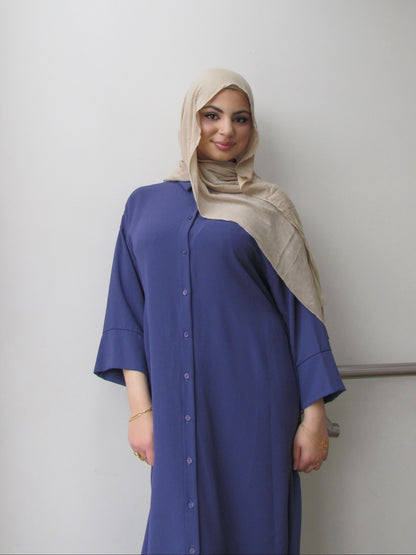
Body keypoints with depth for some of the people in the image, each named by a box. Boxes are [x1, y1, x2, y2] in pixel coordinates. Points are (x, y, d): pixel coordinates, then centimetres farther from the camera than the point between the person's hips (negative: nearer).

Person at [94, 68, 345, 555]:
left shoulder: (269, 208, 4)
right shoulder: (145, 204, 9)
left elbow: (300, 311, 1)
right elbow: (127, 311, 6)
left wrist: (314, 415, -4)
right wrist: (140, 406, -3)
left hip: (253, 402, -1)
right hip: (175, 405, 2)